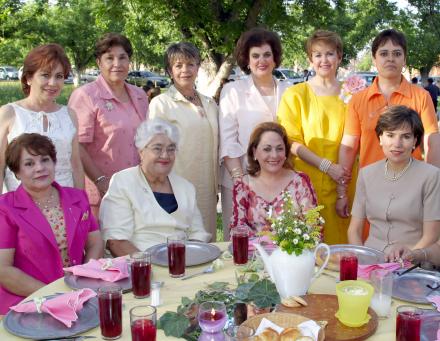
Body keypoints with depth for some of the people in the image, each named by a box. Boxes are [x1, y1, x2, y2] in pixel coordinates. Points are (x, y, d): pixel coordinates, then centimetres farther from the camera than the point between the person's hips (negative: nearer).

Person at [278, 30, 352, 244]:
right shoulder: (295, 94, 1)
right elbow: (291, 142, -5)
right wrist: (326, 166, -13)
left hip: (345, 182, 3)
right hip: (309, 183, -2)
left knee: (342, 238, 6)